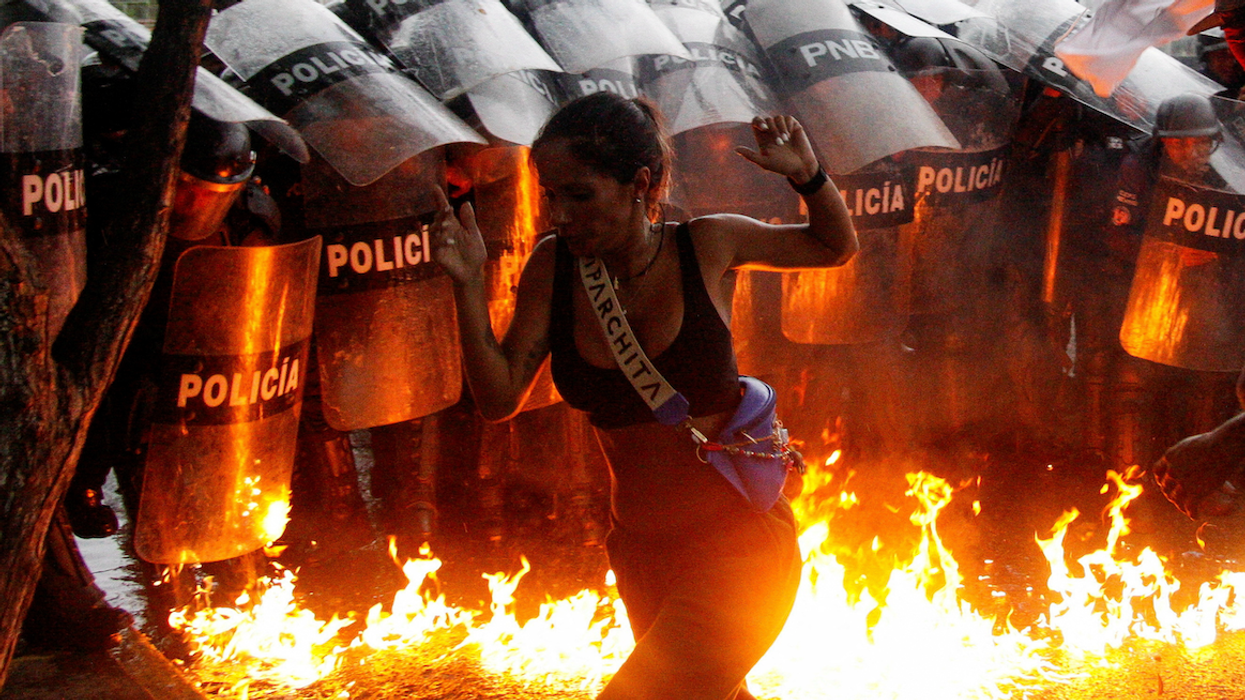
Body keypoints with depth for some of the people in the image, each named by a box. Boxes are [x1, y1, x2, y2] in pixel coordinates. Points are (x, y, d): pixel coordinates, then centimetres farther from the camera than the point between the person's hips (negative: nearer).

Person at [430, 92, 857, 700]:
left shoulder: (706, 246, -10)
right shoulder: (553, 268, -4)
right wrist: (468, 284, -17)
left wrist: (807, 174, -13)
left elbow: (836, 247, 7)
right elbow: (499, 398, -6)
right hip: (642, 555, 5)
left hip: (738, 542, -5)